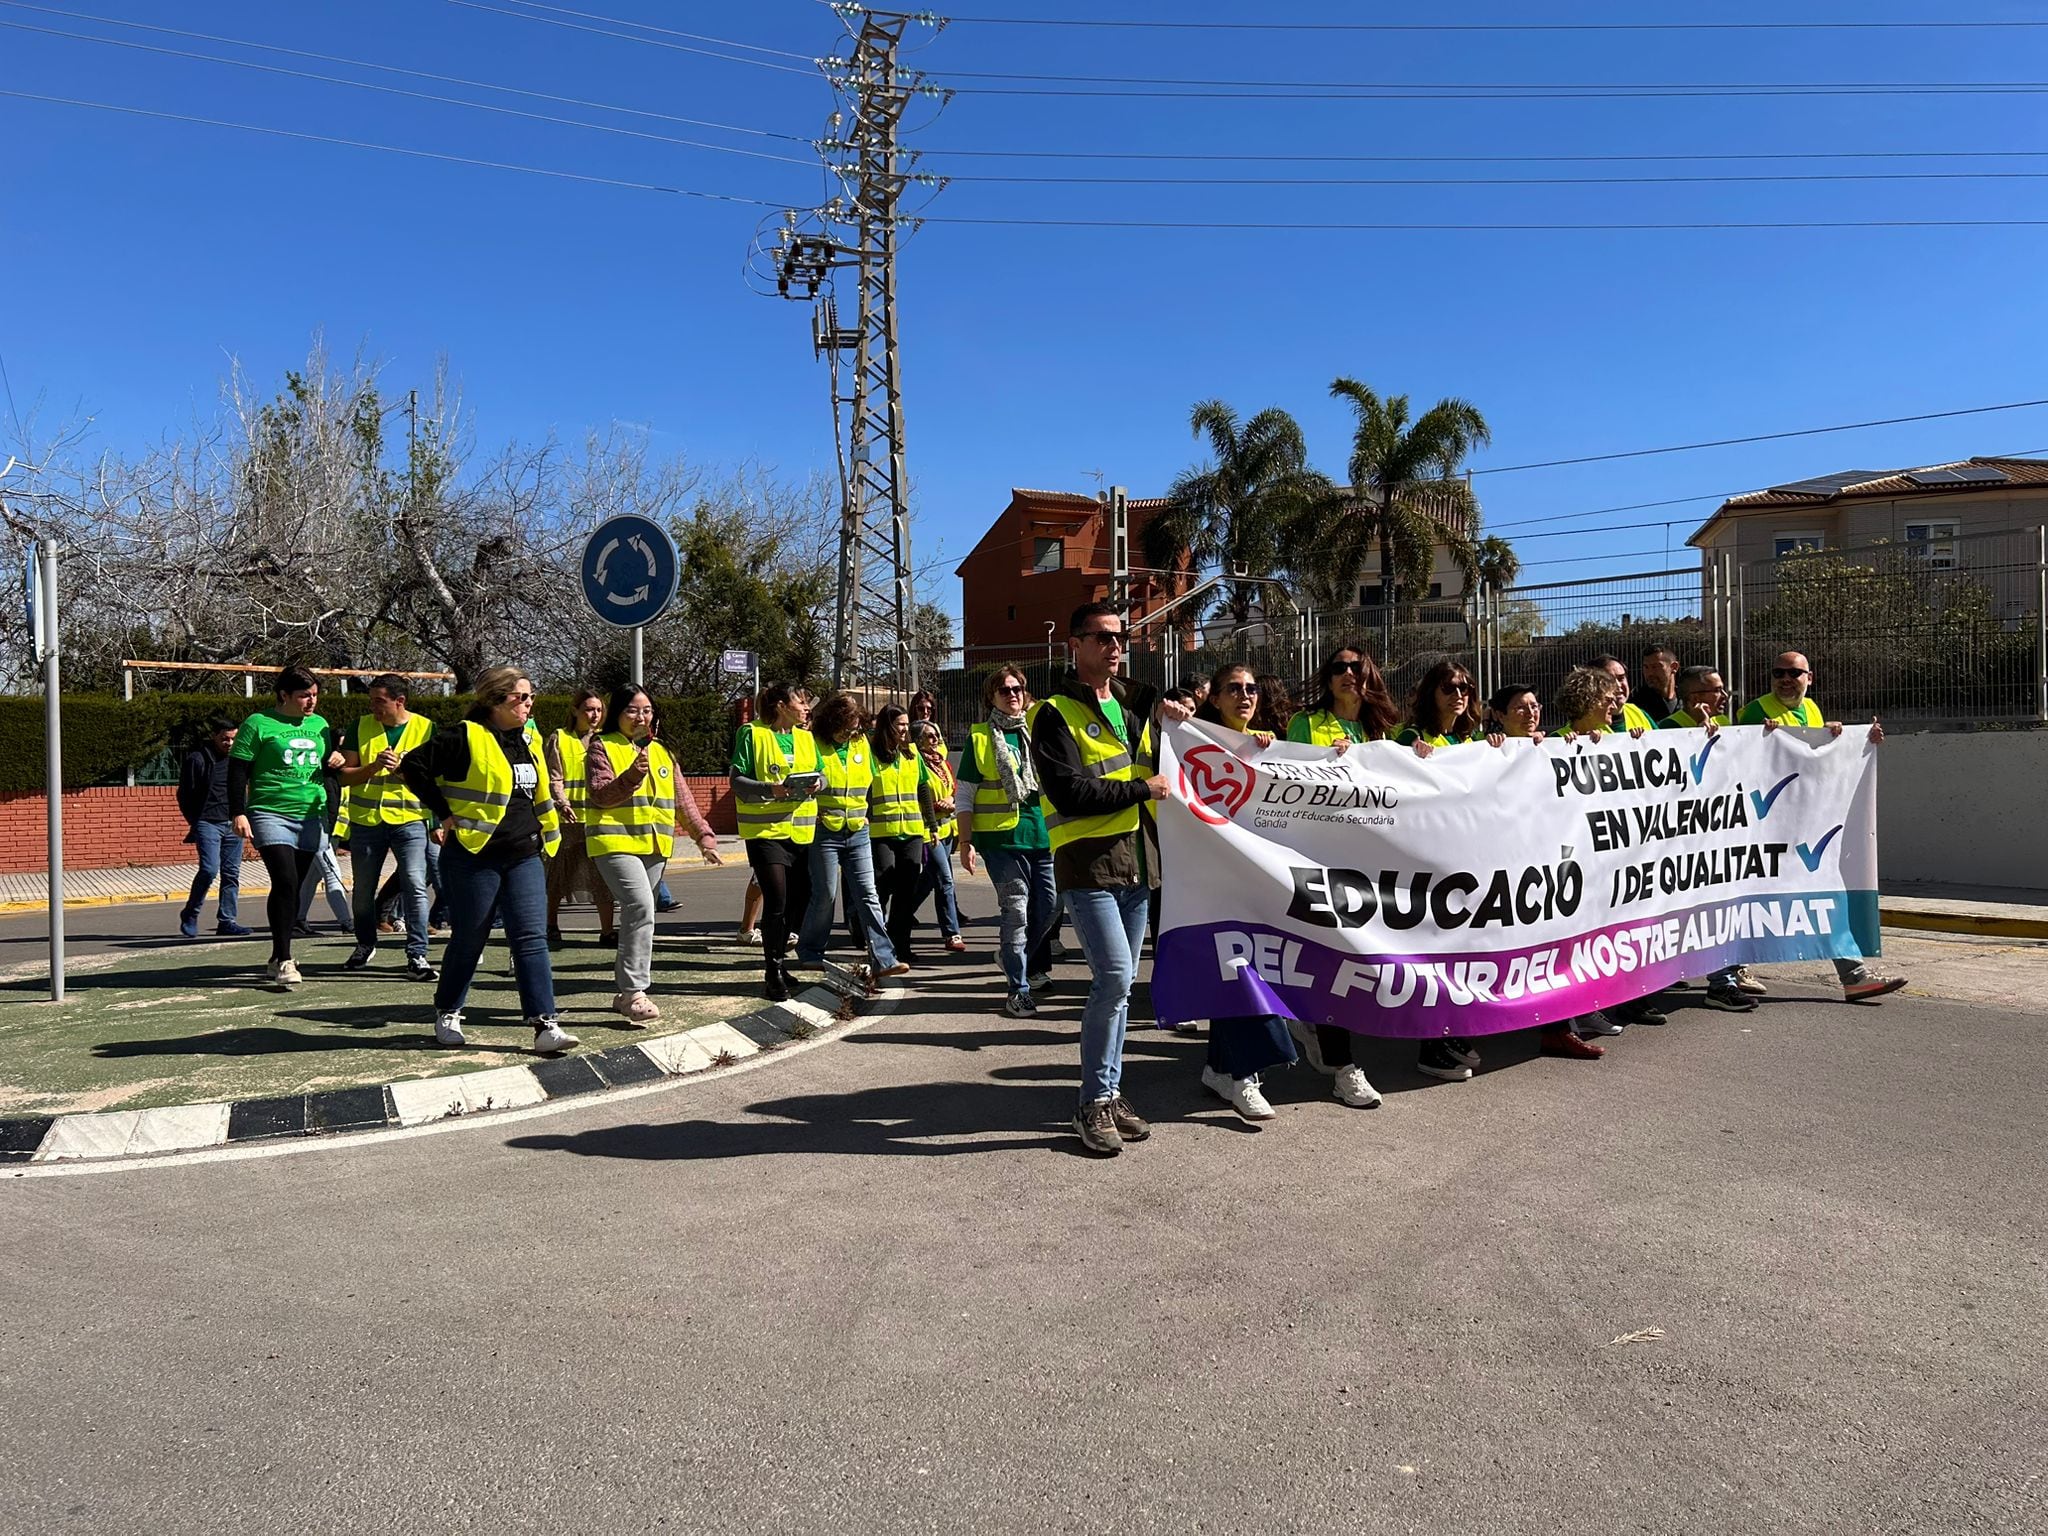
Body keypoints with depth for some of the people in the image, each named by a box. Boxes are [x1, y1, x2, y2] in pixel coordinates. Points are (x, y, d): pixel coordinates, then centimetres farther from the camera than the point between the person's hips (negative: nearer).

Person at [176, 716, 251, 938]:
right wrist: (196, 822, -2)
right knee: (209, 869, -16)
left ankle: (227, 921, 10)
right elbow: (185, 795, 0)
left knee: (231, 873, 4)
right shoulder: (196, 759, -3)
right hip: (208, 823, -6)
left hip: (233, 824, 6)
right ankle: (190, 914, 3)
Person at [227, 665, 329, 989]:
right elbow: (237, 771, -2)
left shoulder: (319, 725, 14)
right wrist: (237, 813, -9)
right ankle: (284, 961, -13)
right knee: (285, 881, -17)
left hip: (310, 817, 5)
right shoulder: (258, 724, -1)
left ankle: (277, 959, 17)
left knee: (294, 887, 6)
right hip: (270, 814, -5)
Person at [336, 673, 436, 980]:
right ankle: (365, 945, 34)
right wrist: (374, 767, -14)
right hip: (365, 820, 3)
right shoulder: (361, 726, 5)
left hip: (409, 819, -2)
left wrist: (401, 770, -16)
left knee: (415, 885, -13)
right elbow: (344, 775, 3)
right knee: (363, 889, 13)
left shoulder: (425, 728, 0)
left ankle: (417, 956, -9)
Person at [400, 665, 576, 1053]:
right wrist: (444, 813, -9)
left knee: (532, 937, -4)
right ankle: (447, 1013, 29)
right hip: (475, 856, -5)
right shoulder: (467, 737, -9)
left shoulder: (530, 740, 13)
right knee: (469, 938, 7)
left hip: (525, 856, 5)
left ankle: (544, 1024, -8)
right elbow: (413, 766, -11)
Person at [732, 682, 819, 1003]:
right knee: (777, 900, -11)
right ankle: (774, 974, 1)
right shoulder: (752, 733, -4)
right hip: (765, 829, -6)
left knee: (798, 899, 10)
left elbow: (821, 773, 18)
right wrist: (771, 789, -24)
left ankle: (777, 960, 29)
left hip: (801, 830, 6)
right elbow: (738, 781, -8)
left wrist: (817, 784, -6)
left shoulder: (806, 737, 13)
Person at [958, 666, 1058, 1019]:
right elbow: (965, 795, 2)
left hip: (1042, 834, 4)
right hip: (1002, 837, -4)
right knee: (1015, 911, -4)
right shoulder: (980, 737, 2)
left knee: (1048, 905, 9)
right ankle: (1019, 988, 6)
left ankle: (1015, 956, 35)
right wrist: (966, 842, -5)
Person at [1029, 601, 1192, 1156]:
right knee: (1114, 976, -15)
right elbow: (1070, 793, -17)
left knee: (1119, 983, 10)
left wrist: (1169, 716, 14)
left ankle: (1109, 1092, 20)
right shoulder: (1055, 714, -7)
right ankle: (1095, 1102, -2)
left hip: (1133, 860, 8)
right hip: (1088, 864, -7)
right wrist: (1140, 789, -11)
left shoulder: (1127, 705, 18)